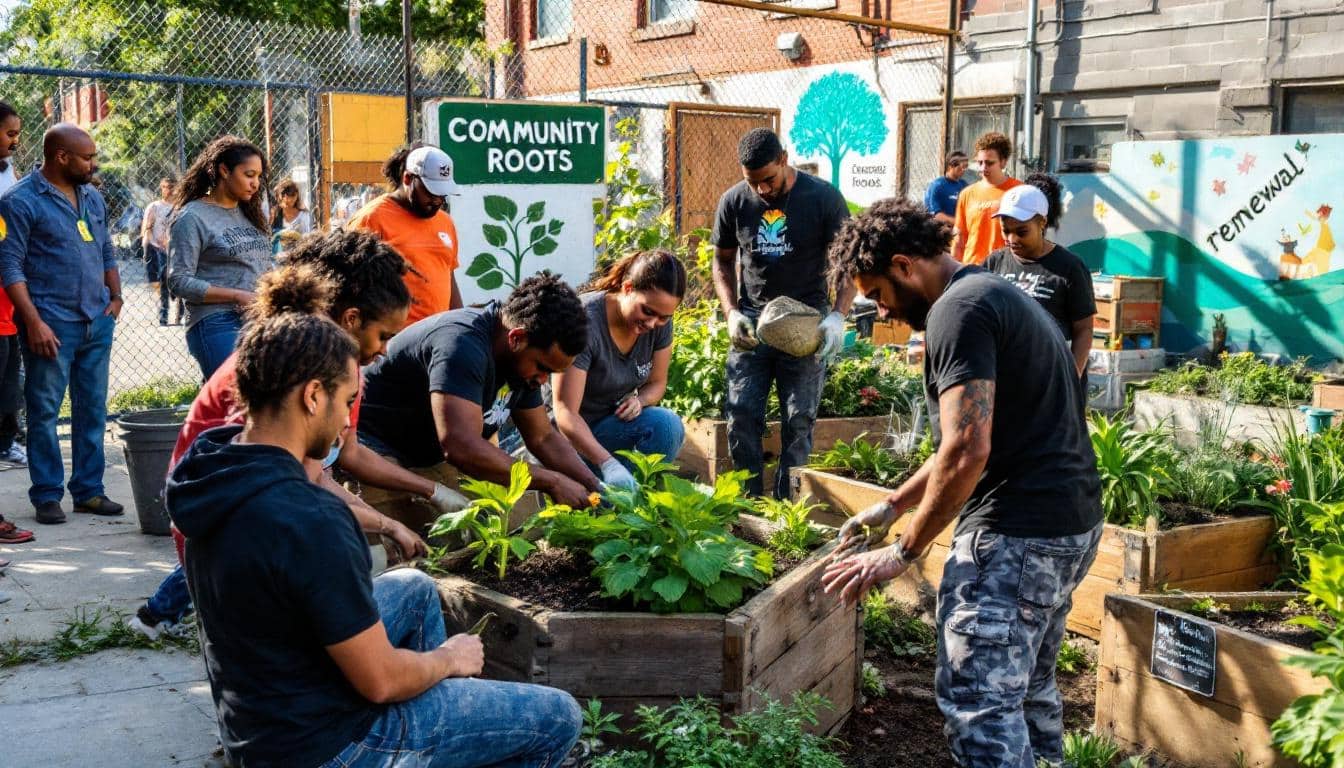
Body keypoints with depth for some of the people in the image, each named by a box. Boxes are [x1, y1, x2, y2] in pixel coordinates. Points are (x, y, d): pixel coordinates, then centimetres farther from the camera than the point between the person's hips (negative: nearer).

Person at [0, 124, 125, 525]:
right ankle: (46, 496, 9)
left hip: (97, 322, 6)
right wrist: (34, 322, -15)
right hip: (52, 325, -6)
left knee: (93, 409, 9)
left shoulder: (93, 198, 15)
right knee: (45, 412, 1)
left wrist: (115, 297, 9)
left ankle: (89, 491, 18)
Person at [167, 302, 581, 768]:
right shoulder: (307, 521, -35)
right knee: (558, 718, -1)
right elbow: (380, 682, -24)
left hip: (259, 705, 9)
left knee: (414, 588, 28)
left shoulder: (218, 464, -7)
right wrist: (450, 659, -6)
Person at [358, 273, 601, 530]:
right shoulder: (463, 343, -30)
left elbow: (543, 437, 11)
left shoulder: (523, 360, 0)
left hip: (432, 458, 9)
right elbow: (461, 448, -38)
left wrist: (595, 487, -3)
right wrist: (553, 482, -30)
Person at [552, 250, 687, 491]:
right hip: (569, 433, -5)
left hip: (616, 421, 5)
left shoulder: (660, 322, -8)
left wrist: (639, 400, -17)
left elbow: (657, 383, 9)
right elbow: (565, 412, -30)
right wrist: (608, 464, -43)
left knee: (668, 424, -25)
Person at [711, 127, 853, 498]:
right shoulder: (734, 202, 0)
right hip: (752, 324, 2)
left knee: (799, 420, 0)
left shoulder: (823, 197, -7)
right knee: (742, 416, -2)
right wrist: (731, 312, -3)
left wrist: (838, 315, -16)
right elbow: (723, 262, 12)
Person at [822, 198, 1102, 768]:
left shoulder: (959, 310, -14)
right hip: (1072, 524, 11)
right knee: (1028, 689, 21)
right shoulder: (997, 295, 19)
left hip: (1017, 535, -11)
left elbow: (966, 452, -23)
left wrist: (903, 552, -13)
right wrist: (890, 508, 22)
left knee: (977, 704, -7)